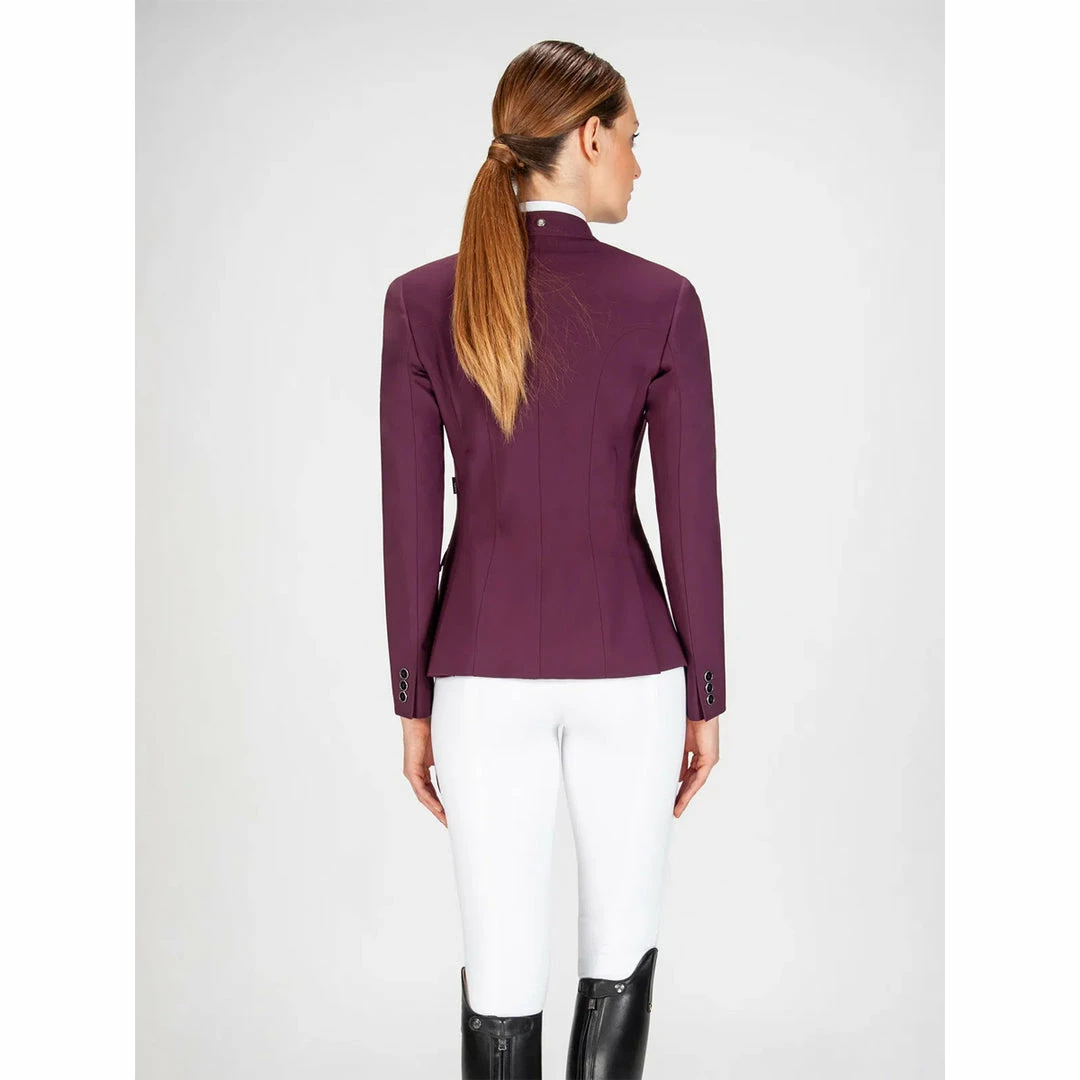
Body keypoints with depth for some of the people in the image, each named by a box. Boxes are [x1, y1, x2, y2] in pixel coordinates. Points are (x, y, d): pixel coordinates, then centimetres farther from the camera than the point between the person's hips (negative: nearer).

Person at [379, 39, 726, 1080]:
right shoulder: (661, 301, -8)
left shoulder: (421, 300, -5)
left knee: (500, 965, 11)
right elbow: (690, 518, -6)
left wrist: (412, 703, 6)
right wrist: (707, 696, 5)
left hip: (486, 663, 1)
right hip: (624, 661, -1)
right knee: (620, 943, 18)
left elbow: (410, 524, -4)